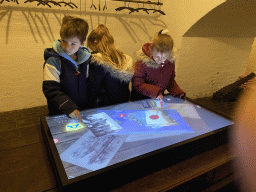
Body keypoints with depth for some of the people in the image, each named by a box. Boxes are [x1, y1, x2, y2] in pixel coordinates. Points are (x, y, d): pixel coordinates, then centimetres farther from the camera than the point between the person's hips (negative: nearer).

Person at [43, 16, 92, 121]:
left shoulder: (85, 58, 5)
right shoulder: (53, 61, -9)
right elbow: (51, 90, -14)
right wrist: (70, 108, -25)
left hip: (83, 111, 3)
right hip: (60, 115, -3)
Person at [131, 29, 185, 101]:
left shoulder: (170, 62, -4)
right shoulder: (142, 62, -19)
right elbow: (137, 85, -17)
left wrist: (179, 93, -4)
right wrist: (154, 93, -25)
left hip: (160, 98, 4)